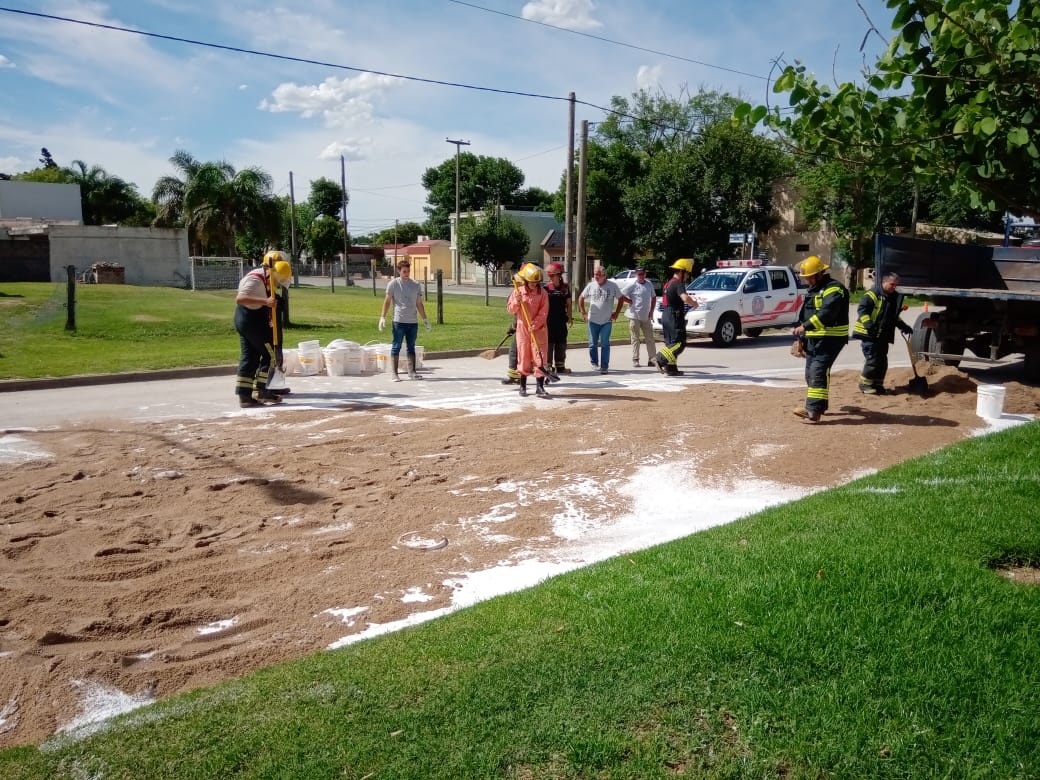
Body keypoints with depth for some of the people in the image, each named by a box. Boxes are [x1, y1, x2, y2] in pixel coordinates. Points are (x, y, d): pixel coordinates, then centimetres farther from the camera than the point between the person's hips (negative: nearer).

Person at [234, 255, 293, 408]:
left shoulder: (263, 277, 10)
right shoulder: (255, 280, -22)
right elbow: (240, 298, -35)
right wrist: (265, 301, -45)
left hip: (243, 320, 10)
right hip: (252, 320, -10)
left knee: (250, 356, 9)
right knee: (270, 354, -1)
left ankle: (244, 396, 10)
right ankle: (261, 390, 3)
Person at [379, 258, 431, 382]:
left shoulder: (416, 285, 9)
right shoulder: (393, 284, -1)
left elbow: (419, 304, 14)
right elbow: (387, 301, 1)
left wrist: (425, 319, 12)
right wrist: (382, 317, -7)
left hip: (413, 322, 4)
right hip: (399, 321, -4)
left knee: (411, 347, 10)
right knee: (396, 347, -1)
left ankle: (412, 371, 16)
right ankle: (394, 373, 1)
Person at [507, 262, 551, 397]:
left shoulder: (542, 293, -3)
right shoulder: (518, 291, 0)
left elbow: (544, 312, -6)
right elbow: (511, 310, 4)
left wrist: (534, 325, -17)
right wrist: (516, 301, -15)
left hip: (538, 329, -1)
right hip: (522, 328, 1)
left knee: (539, 358, -4)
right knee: (523, 357, 8)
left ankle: (540, 388, -2)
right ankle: (523, 386, 20)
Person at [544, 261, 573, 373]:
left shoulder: (565, 287, 4)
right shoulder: (546, 288, -4)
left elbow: (568, 303, 10)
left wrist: (569, 317, 7)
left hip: (561, 319, 3)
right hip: (549, 319, -3)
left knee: (561, 343, 10)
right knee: (549, 342, -2)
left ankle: (560, 366, 20)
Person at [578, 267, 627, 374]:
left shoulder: (613, 285, -1)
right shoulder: (591, 285, 2)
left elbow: (621, 299, 7)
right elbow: (581, 298, 12)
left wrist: (616, 313, 1)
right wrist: (583, 312, 5)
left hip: (607, 321, -1)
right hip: (593, 320, 1)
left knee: (605, 344, -3)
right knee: (593, 344, 8)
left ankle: (604, 366, 0)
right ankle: (594, 363, 24)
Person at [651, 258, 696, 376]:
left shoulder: (669, 283, 17)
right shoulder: (678, 284, -13)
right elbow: (685, 298, -30)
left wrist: (690, 300, 22)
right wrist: (694, 303, -11)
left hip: (666, 316, 10)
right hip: (674, 317, -10)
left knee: (671, 342, 13)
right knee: (679, 343, -8)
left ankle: (671, 368, 13)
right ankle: (659, 359, -18)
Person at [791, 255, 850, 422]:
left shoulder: (834, 289, -14)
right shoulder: (812, 290, 18)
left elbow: (826, 313, -29)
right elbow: (804, 314, 25)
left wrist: (805, 326, -35)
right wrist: (801, 338, 23)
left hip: (830, 339, -10)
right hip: (813, 339, 10)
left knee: (818, 372, -19)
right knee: (811, 373, 13)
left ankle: (813, 410, -25)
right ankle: (820, 405, 27)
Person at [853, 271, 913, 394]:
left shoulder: (894, 297, 16)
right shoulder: (873, 294, -11)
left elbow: (894, 316, 28)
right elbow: (862, 309, -17)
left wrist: (903, 326, 17)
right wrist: (868, 324, -28)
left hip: (883, 336, 8)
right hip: (869, 334, -8)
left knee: (882, 361, 9)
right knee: (872, 360, -10)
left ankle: (877, 385, 19)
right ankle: (865, 384, 2)